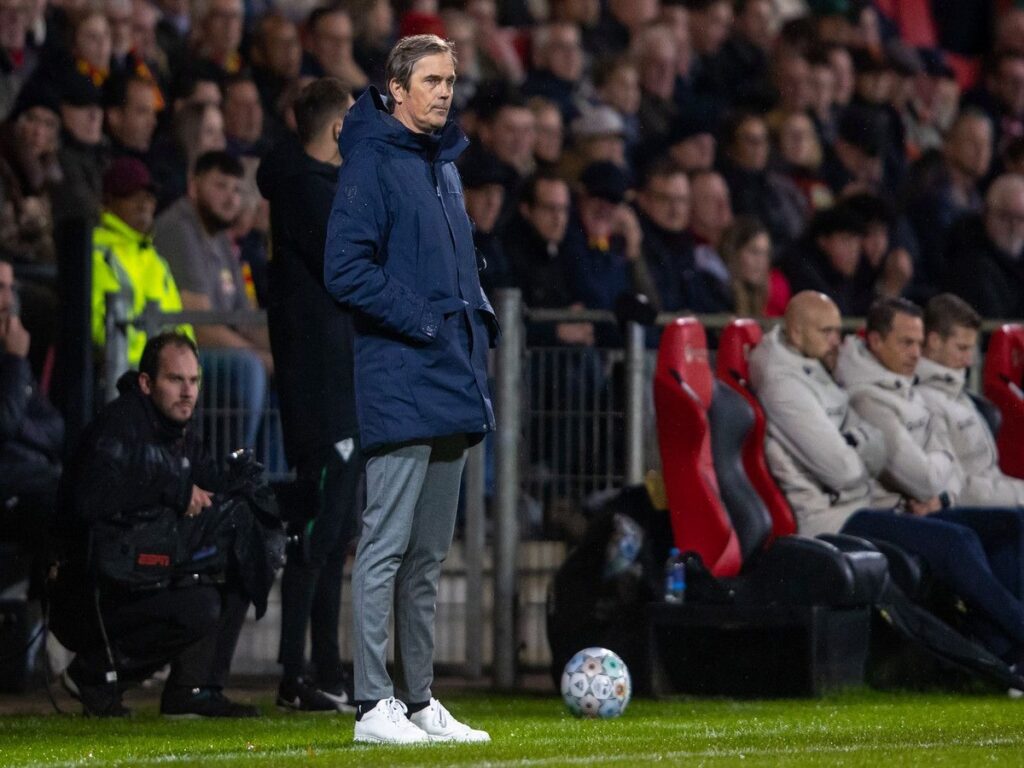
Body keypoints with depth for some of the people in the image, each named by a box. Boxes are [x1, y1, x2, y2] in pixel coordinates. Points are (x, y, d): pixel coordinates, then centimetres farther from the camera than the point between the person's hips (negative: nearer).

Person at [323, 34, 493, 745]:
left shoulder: (444, 163, 18)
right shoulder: (372, 163, -9)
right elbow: (346, 268, -17)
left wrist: (480, 317, 11)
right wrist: (420, 320, -17)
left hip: (453, 387, 9)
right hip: (400, 387, -9)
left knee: (429, 554, 13)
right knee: (388, 546, -7)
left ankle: (419, 700, 18)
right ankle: (374, 705, -6)